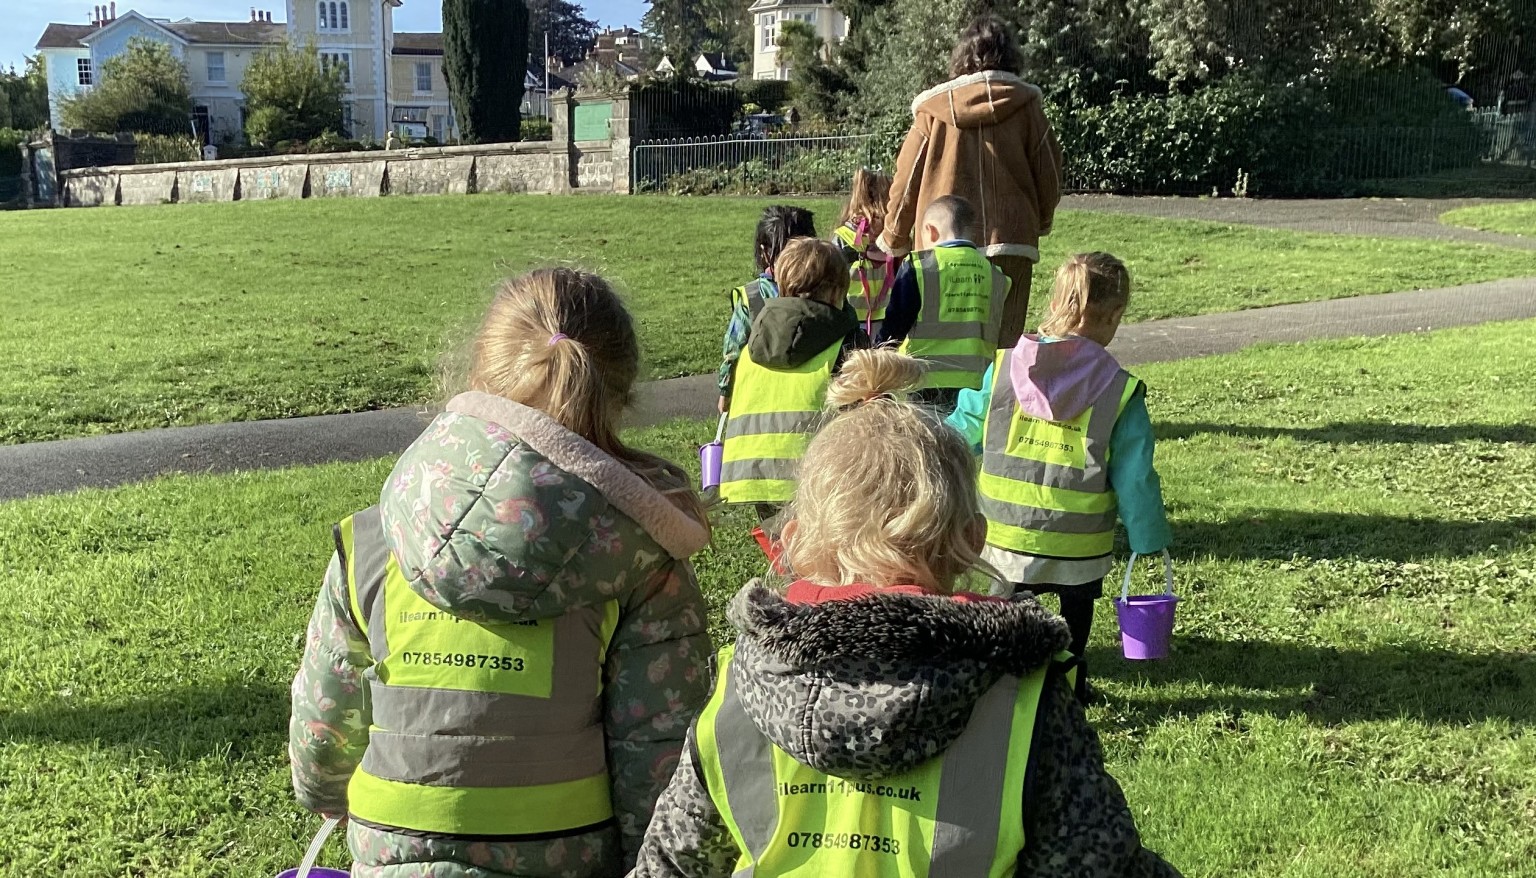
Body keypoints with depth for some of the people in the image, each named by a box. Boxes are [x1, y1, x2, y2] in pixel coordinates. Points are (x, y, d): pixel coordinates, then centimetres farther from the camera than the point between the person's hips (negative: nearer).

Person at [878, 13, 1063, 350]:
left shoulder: (934, 110, 3)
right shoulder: (1025, 107, 3)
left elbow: (906, 179, 6)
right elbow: (1048, 174, 9)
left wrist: (894, 240, 20)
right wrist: (1041, 222, 29)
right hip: (1009, 242, 0)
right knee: (1001, 345, 1)